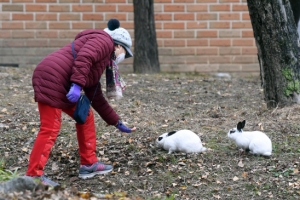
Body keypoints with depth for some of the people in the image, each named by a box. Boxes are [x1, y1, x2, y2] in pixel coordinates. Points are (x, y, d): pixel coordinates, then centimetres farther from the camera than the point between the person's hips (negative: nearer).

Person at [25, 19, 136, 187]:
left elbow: (97, 99, 32)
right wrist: (77, 85, -26)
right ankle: (33, 175, -6)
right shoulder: (104, 41, 3)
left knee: (86, 117, 16)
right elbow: (84, 58, -18)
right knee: (50, 129, -10)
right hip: (51, 79, -10)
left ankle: (89, 164, 22)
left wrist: (117, 123, 36)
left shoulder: (102, 61, 29)